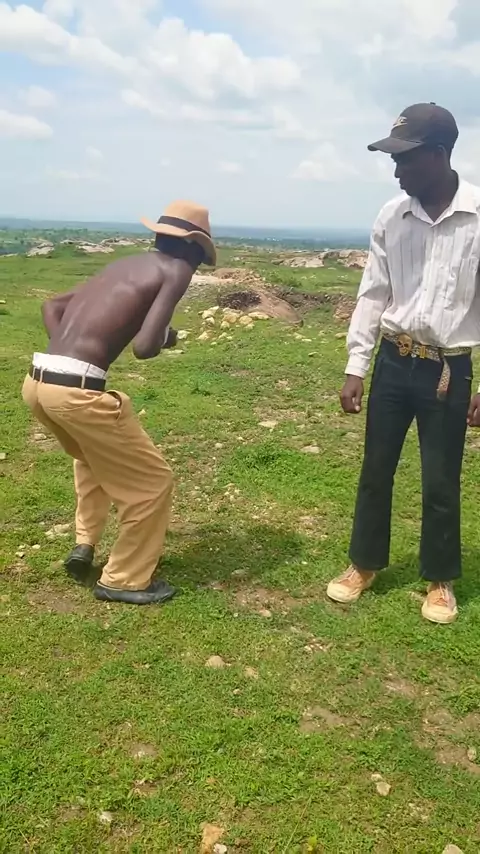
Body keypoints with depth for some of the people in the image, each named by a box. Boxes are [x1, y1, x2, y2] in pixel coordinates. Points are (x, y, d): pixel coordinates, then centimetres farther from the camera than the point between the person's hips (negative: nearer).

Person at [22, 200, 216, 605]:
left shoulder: (123, 266, 23)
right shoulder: (176, 270, 1)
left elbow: (52, 306, 30)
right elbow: (145, 347, -12)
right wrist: (167, 338, 10)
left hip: (38, 382, 8)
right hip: (76, 391, -8)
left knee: (94, 453, 38)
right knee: (153, 481, 12)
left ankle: (85, 543, 38)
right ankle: (124, 580, 25)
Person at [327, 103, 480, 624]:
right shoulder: (391, 218, -1)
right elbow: (372, 296, 4)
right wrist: (355, 368, 1)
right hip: (394, 363, 3)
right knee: (376, 471, 13)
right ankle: (364, 564, 33)